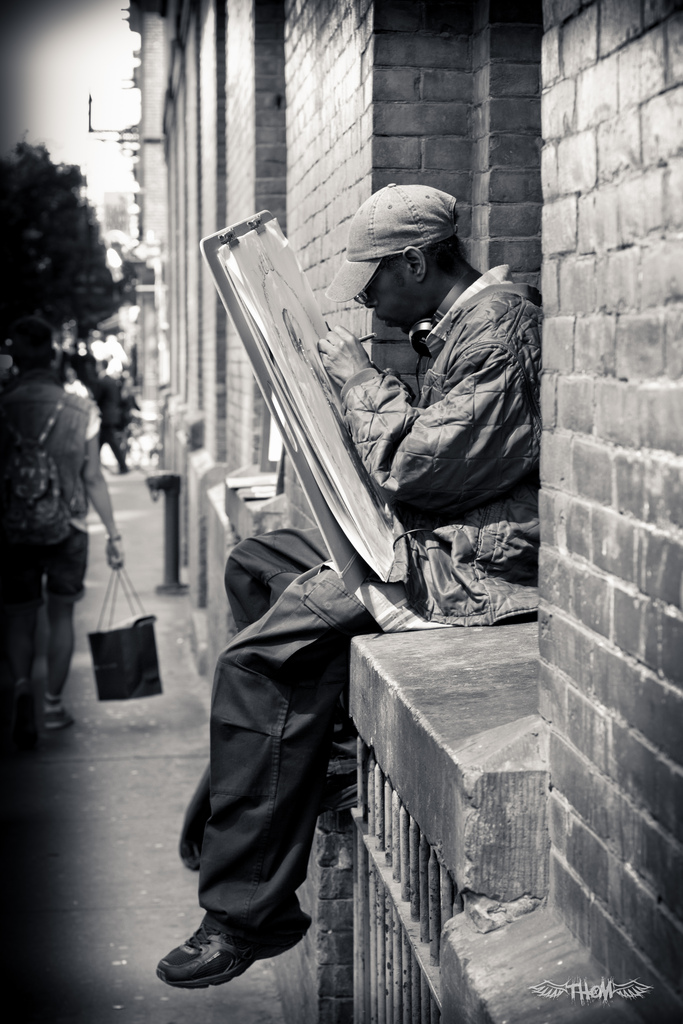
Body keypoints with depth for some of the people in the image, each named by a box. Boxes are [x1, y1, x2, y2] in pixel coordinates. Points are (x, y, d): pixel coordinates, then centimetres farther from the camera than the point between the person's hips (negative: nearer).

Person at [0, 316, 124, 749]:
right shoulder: (81, 409, -7)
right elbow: (93, 479, -4)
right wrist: (113, 534, 3)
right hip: (67, 529, 1)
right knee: (61, 616, 15)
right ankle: (53, 704, 20)